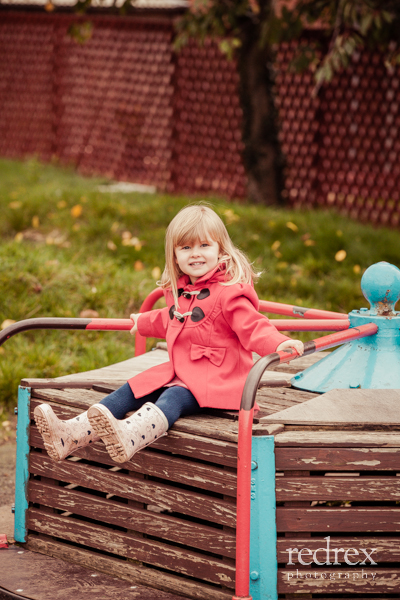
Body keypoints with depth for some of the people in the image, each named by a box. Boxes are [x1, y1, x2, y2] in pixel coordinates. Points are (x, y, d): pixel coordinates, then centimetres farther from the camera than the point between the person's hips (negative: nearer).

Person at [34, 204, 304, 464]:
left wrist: (278, 343, -44)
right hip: (179, 371, 9)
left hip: (216, 378, -9)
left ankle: (129, 437, -67)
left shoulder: (229, 292, -13)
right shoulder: (179, 290, 15)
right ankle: (72, 434, -20)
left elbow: (252, 325, -24)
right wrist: (143, 322, 53)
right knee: (130, 392, -6)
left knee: (174, 398, -36)